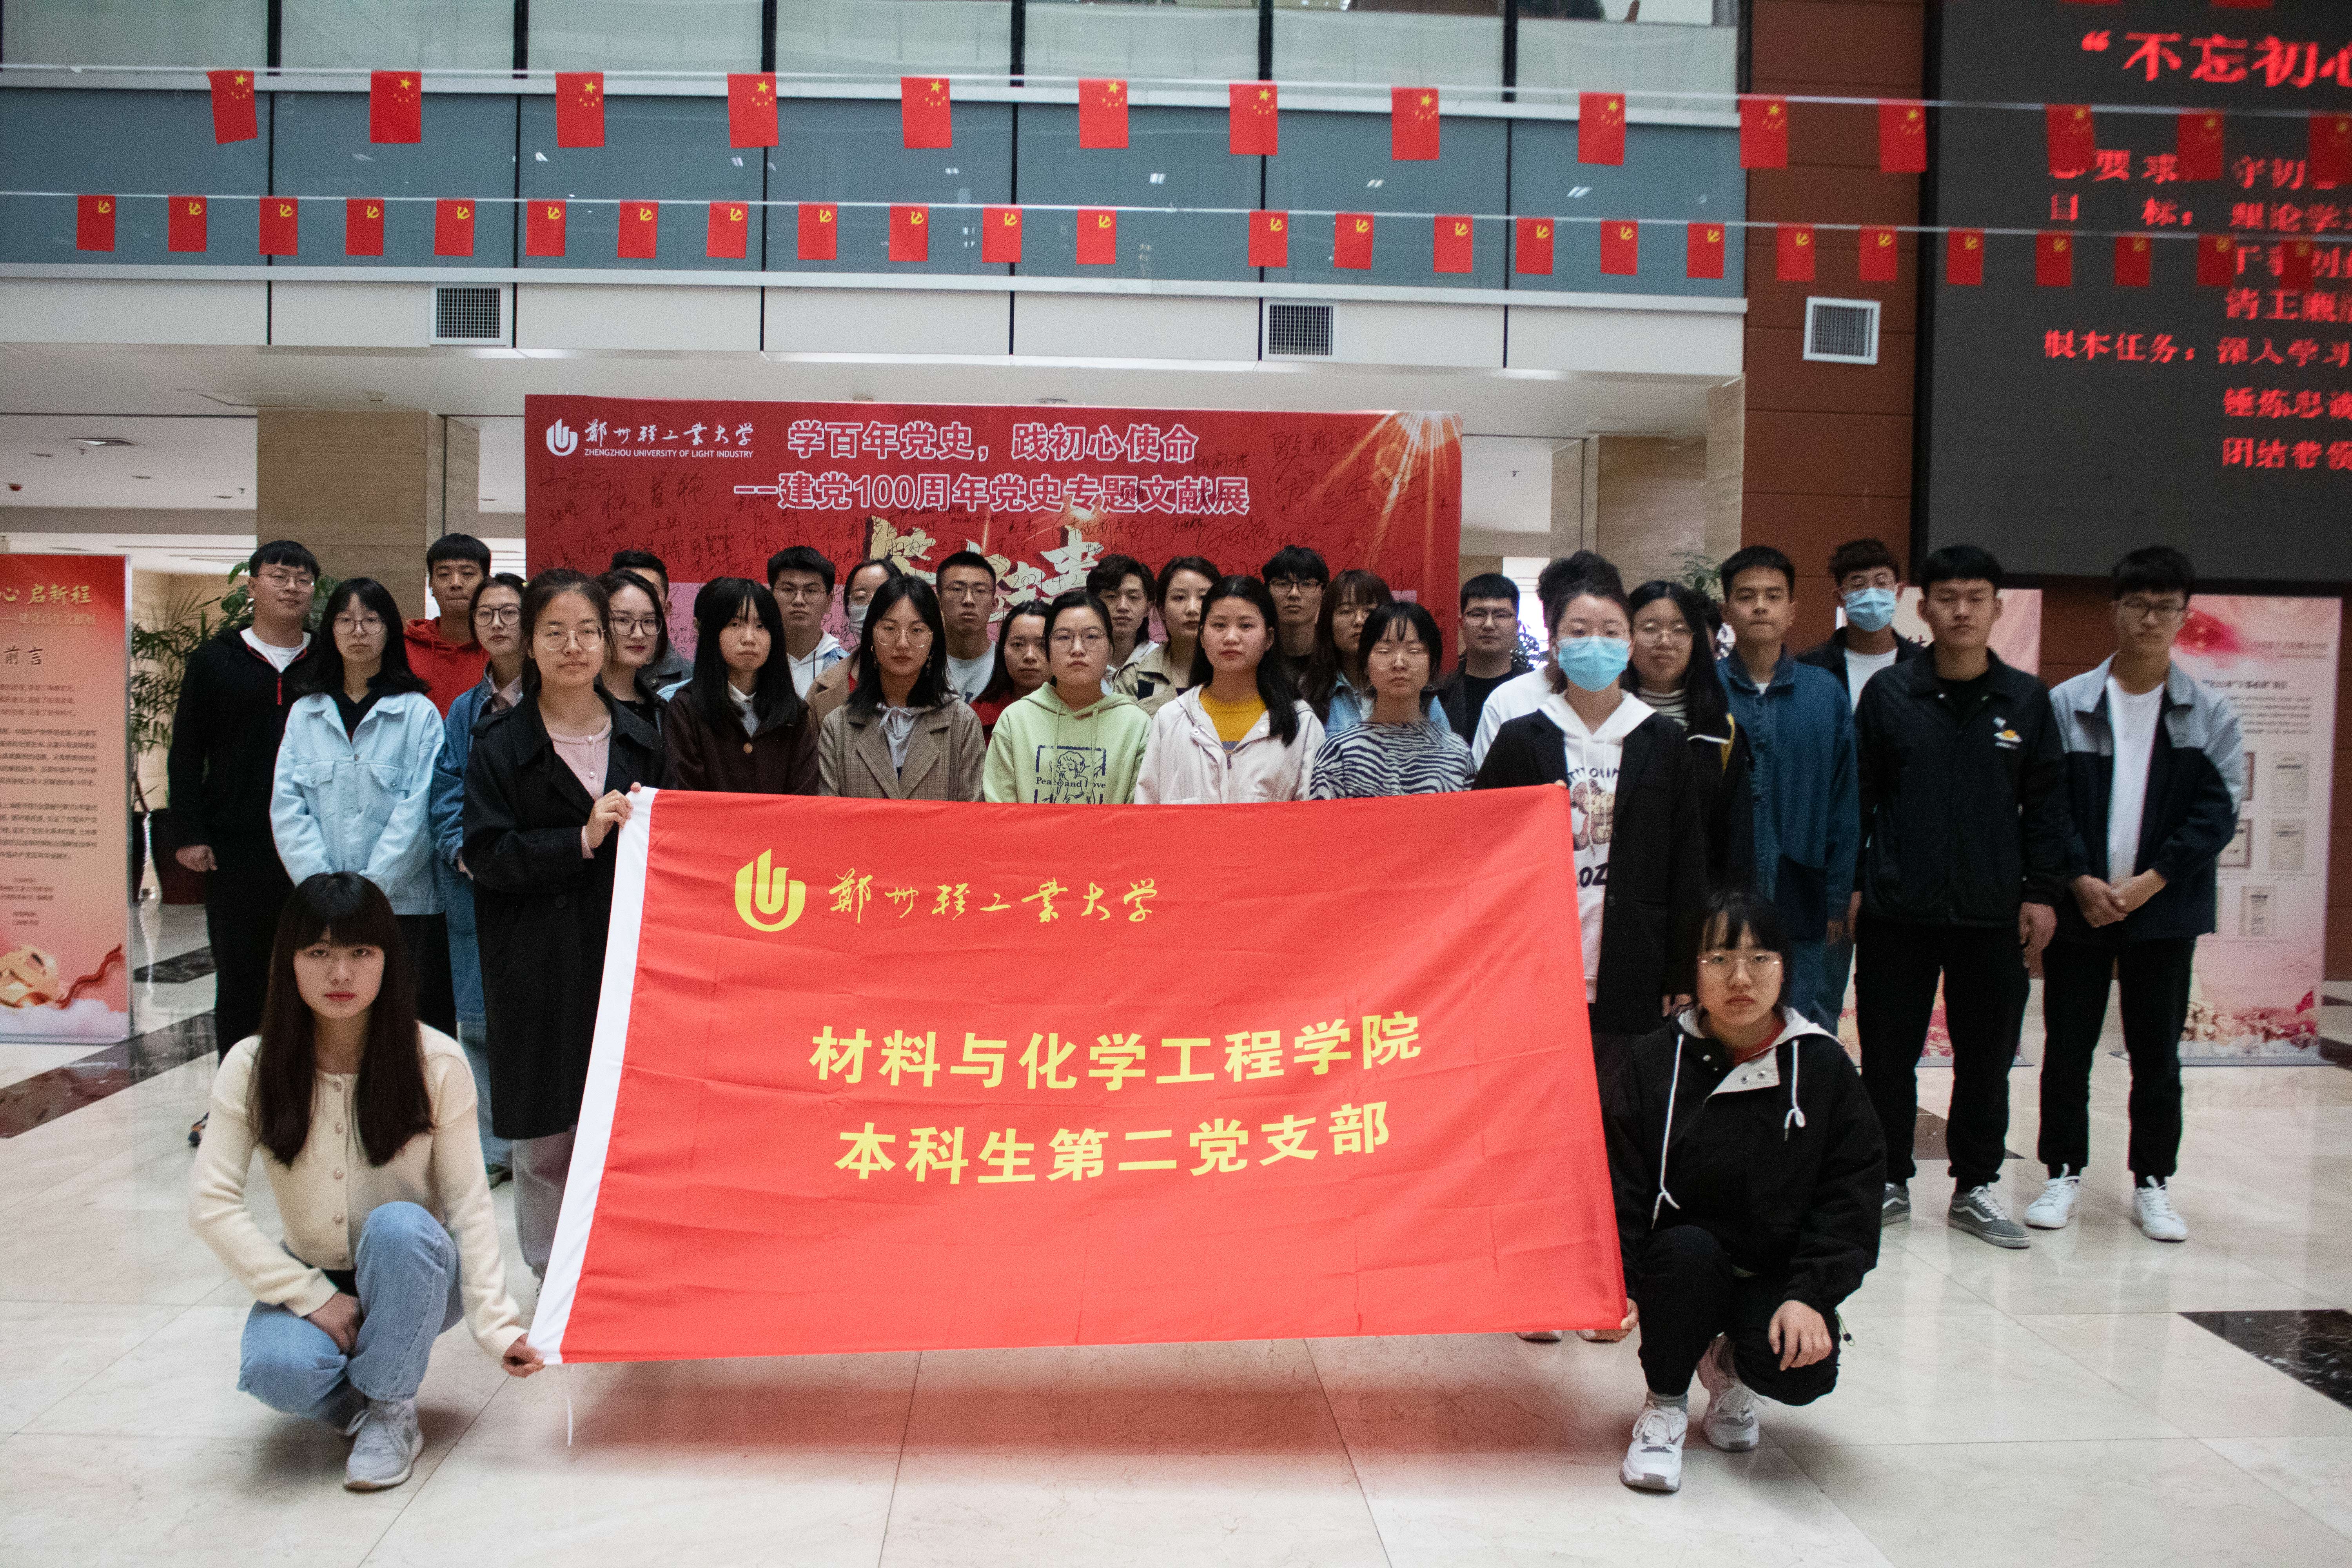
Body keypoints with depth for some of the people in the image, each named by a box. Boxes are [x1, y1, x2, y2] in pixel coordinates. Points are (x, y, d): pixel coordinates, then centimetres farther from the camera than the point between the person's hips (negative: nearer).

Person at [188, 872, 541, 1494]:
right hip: (313, 1278, 1)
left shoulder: (436, 1062, -15)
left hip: (414, 1278, 0)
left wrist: (496, 1323, -22)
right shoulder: (252, 1067, -11)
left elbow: (468, 1202, -13)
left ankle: (390, 1412, -13)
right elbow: (211, 1203, -12)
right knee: (278, 1371, -32)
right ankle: (355, 1396, 5)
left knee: (397, 1227, -35)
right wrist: (314, 1297, -19)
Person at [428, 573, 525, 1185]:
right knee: (477, 1019, 7)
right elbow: (446, 789, 12)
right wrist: (464, 846, -6)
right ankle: (492, 1150, 18)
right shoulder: (465, 710, 16)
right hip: (473, 885, 5)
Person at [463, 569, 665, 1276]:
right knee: (544, 1141, 3)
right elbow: (487, 855, -8)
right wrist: (582, 840, -17)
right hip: (538, 968, -2)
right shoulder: (500, 745, 2)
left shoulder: (639, 740, 11)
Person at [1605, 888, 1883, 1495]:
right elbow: (1618, 1185, -6)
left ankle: (1728, 1366, 12)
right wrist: (1617, 1282, -20)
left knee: (1800, 1372, -28)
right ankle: (1665, 1402, -6)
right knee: (1686, 1249, -34)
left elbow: (1849, 1201, -4)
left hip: (1780, 1276, 0)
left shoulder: (1823, 1067, -2)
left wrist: (1809, 1295, -17)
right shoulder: (1655, 1062, -3)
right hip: (1682, 1271, 0)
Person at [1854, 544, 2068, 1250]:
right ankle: (1889, 1180, 20)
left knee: (1988, 1056, 8)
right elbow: (1855, 795, 3)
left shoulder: (2026, 700, 5)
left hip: (1992, 914, 1)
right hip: (1897, 911, -1)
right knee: (1888, 1053, 6)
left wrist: (2043, 892, 3)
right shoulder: (1887, 693, 1)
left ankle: (1976, 1186, 22)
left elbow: (2046, 804, 8)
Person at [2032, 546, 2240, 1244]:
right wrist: (2081, 881, -13)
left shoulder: (2211, 713, 2)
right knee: (2067, 1046, 6)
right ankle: (2064, 1172, 19)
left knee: (2157, 1051, 9)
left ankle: (2153, 1181, 21)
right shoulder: (2067, 704, 0)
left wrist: (2147, 882, -13)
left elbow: (2217, 812, -4)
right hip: (2077, 905, 0)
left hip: (2164, 906, 0)